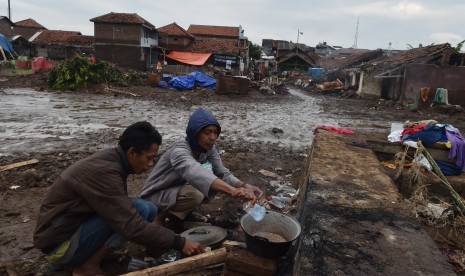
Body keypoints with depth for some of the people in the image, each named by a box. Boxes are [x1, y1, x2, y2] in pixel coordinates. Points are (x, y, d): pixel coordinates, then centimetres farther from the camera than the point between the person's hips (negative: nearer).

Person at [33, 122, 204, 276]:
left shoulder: (109, 160, 0)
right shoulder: (103, 171, -29)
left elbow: (122, 208, 10)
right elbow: (132, 227, -29)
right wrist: (179, 243, -19)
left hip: (77, 226, 9)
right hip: (59, 244, -9)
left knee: (149, 210, 1)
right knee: (140, 210, -24)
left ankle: (86, 256, 5)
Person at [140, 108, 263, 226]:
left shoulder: (208, 148, -9)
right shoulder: (179, 151, -32)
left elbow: (223, 174, -11)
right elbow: (195, 173, -53)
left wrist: (244, 186, -33)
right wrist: (233, 190, -66)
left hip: (180, 189, 7)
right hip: (155, 196, -7)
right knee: (194, 194, -34)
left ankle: (184, 212, 5)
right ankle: (160, 216, -7)